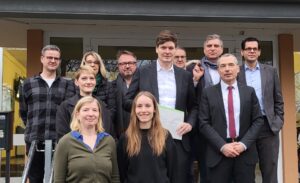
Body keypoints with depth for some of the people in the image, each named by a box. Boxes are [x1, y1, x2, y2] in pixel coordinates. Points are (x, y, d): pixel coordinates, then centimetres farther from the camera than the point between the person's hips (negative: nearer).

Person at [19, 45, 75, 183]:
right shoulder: (28, 84, 9)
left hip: (59, 140, -1)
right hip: (35, 140, 1)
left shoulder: (68, 85, 8)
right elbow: (23, 112, 14)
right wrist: (33, 128, 8)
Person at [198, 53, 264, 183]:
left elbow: (258, 120, 5)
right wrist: (222, 146, -12)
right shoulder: (208, 93, 3)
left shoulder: (249, 92, 9)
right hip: (218, 152, -1)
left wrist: (244, 144, -8)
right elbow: (204, 124, -2)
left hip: (245, 151, 1)